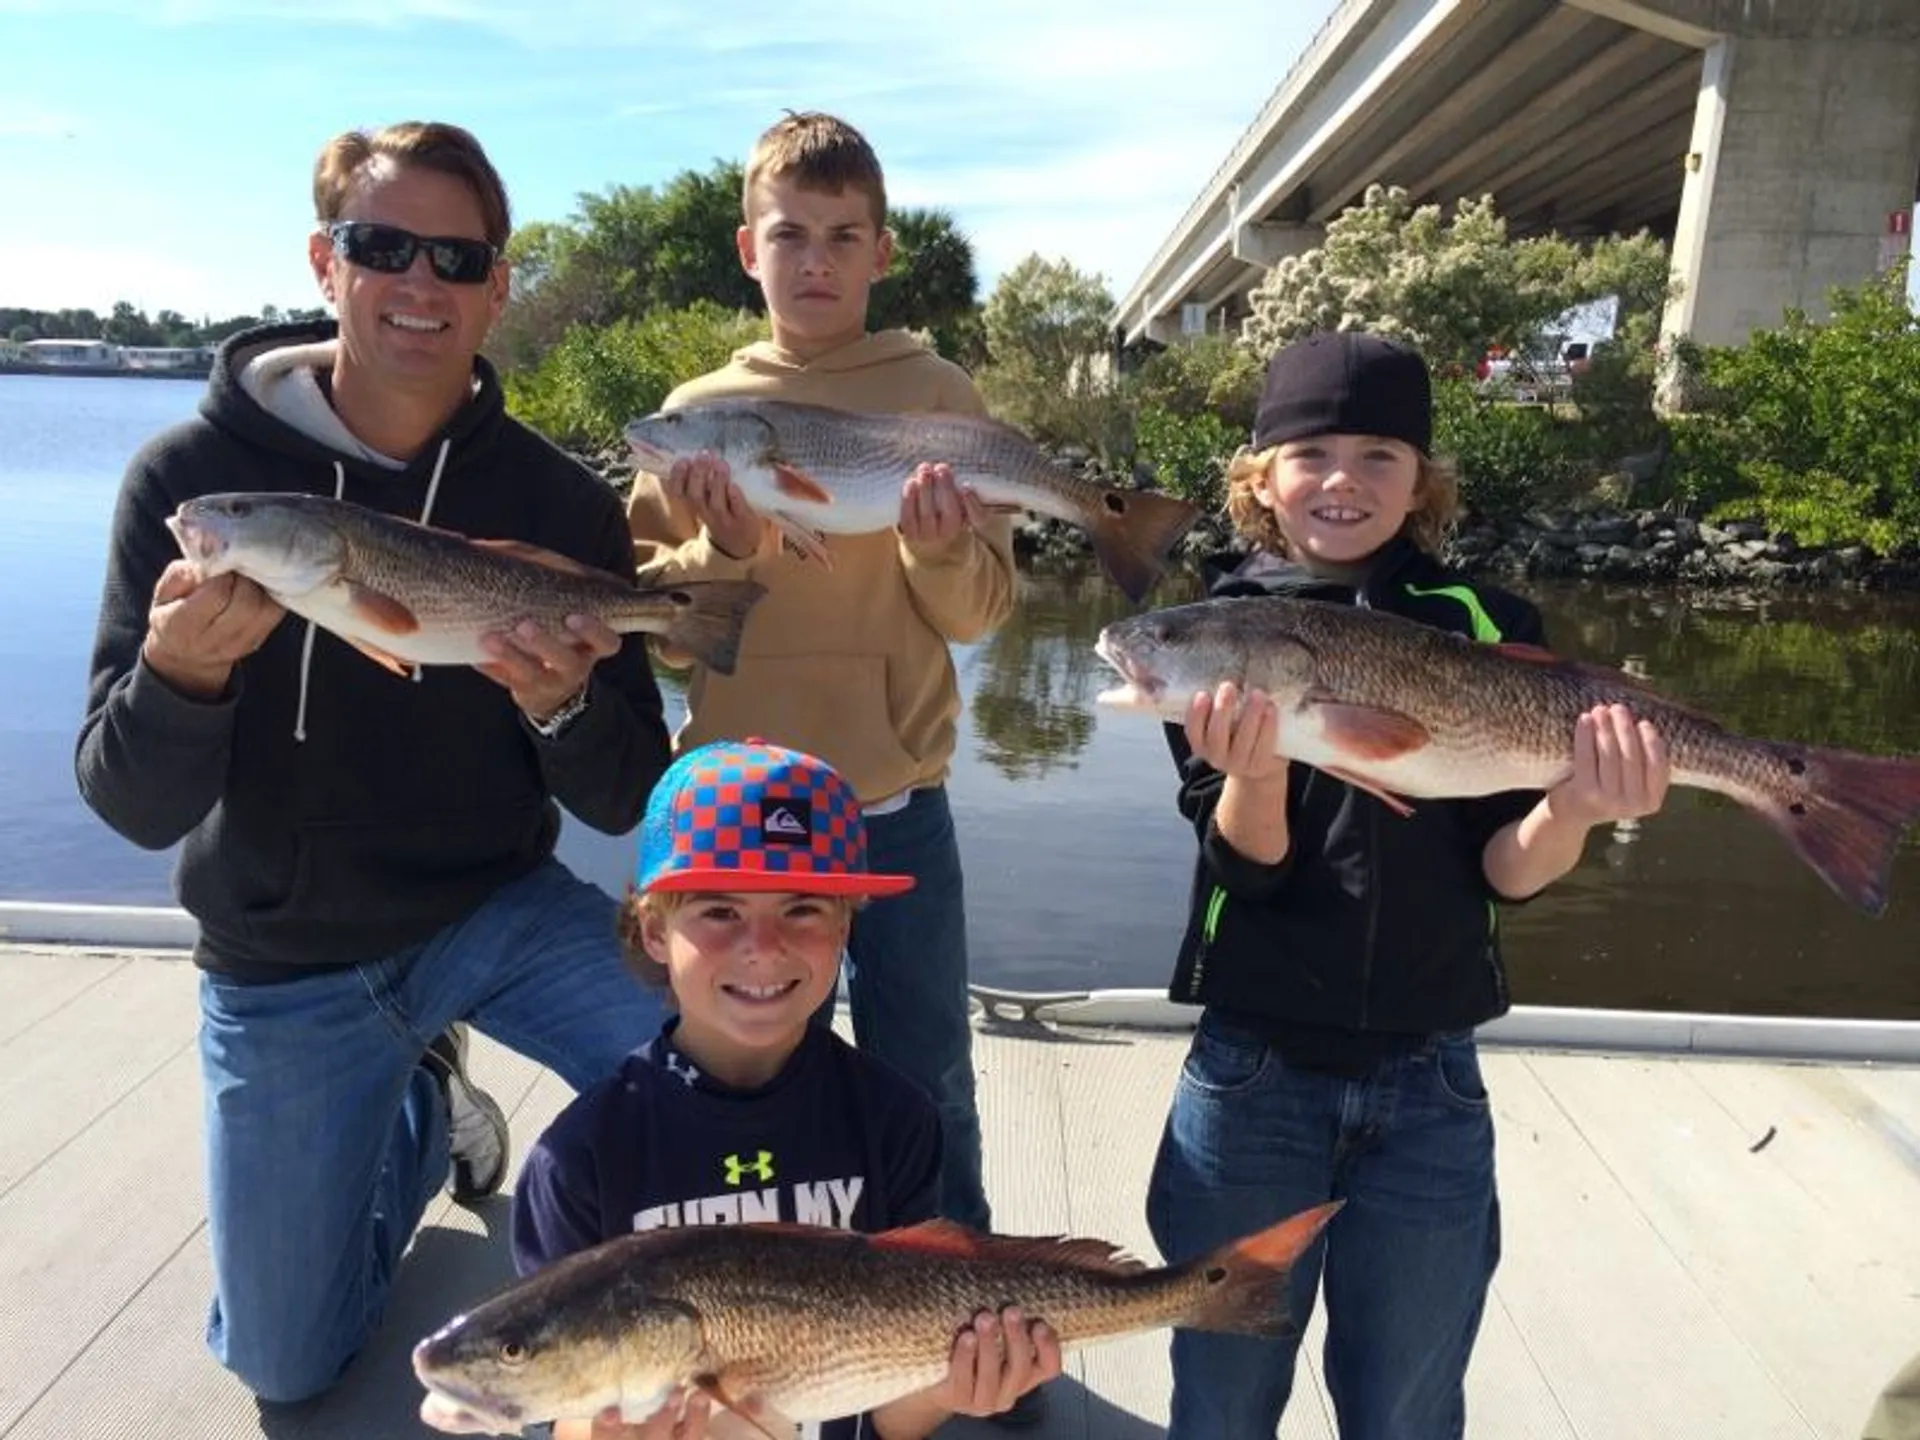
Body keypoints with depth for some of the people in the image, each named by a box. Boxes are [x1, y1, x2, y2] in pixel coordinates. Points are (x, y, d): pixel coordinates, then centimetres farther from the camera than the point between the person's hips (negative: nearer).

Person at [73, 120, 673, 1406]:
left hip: (499, 913, 0)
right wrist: (179, 671, -34)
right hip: (285, 965, 1)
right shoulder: (191, 475, -12)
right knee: (285, 1365, 10)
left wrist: (565, 705, -32)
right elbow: (134, 807, -12)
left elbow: (626, 804, -10)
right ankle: (420, 1114, 37)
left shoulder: (560, 502, -11)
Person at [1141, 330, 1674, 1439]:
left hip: (1431, 1088, 1)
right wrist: (1255, 768, -32)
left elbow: (1504, 872, -4)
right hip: (1250, 1080, 0)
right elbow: (1248, 866, -11)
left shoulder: (1488, 627, -1)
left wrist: (1572, 811, -25)